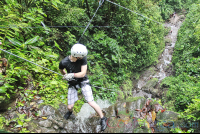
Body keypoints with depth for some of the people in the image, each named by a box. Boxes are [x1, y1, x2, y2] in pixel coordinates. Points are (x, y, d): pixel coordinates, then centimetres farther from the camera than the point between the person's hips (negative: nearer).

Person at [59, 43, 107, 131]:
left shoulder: (83, 58, -23)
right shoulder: (64, 62, -22)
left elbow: (83, 73, -22)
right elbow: (61, 70, 3)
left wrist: (72, 75, -27)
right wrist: (66, 76, -5)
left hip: (83, 81, -1)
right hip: (72, 84, 1)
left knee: (91, 102, -9)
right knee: (70, 106, 4)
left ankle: (103, 118, 13)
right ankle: (70, 112, 44)